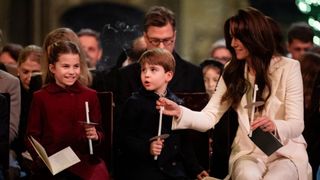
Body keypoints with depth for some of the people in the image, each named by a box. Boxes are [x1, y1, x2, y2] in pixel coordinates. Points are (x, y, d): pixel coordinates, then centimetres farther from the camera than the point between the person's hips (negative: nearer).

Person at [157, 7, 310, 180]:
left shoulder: (288, 68, -5)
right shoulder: (232, 72, 7)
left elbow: (297, 125, -9)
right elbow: (210, 118, 1)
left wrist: (274, 126, -30)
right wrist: (180, 112, -17)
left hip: (286, 152, -2)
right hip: (248, 153, 2)